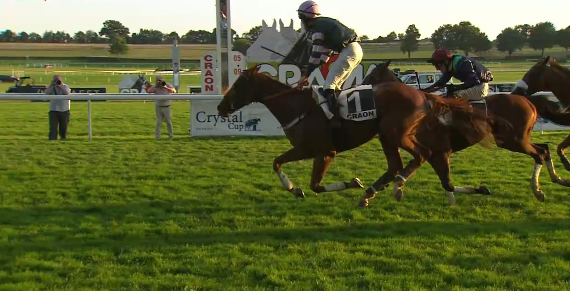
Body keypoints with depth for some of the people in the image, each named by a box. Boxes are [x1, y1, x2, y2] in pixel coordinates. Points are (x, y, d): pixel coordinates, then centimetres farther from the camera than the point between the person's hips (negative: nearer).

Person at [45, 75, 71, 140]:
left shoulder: (65, 87, 5)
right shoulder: (52, 87, 7)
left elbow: (66, 93, -15)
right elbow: (46, 93, -10)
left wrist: (59, 86, -20)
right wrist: (51, 85, -11)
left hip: (64, 110, 0)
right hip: (53, 110, 0)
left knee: (64, 126, 6)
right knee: (53, 126, -8)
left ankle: (63, 137, 19)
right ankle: (52, 138, -8)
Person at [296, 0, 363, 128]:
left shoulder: (316, 28, -4)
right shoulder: (324, 23, 25)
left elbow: (316, 55, -6)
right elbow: (325, 53, 27)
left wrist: (306, 75, 2)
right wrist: (309, 72, 27)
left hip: (348, 52, -10)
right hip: (356, 50, 10)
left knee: (329, 86, -13)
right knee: (336, 85, 21)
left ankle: (335, 120, -26)